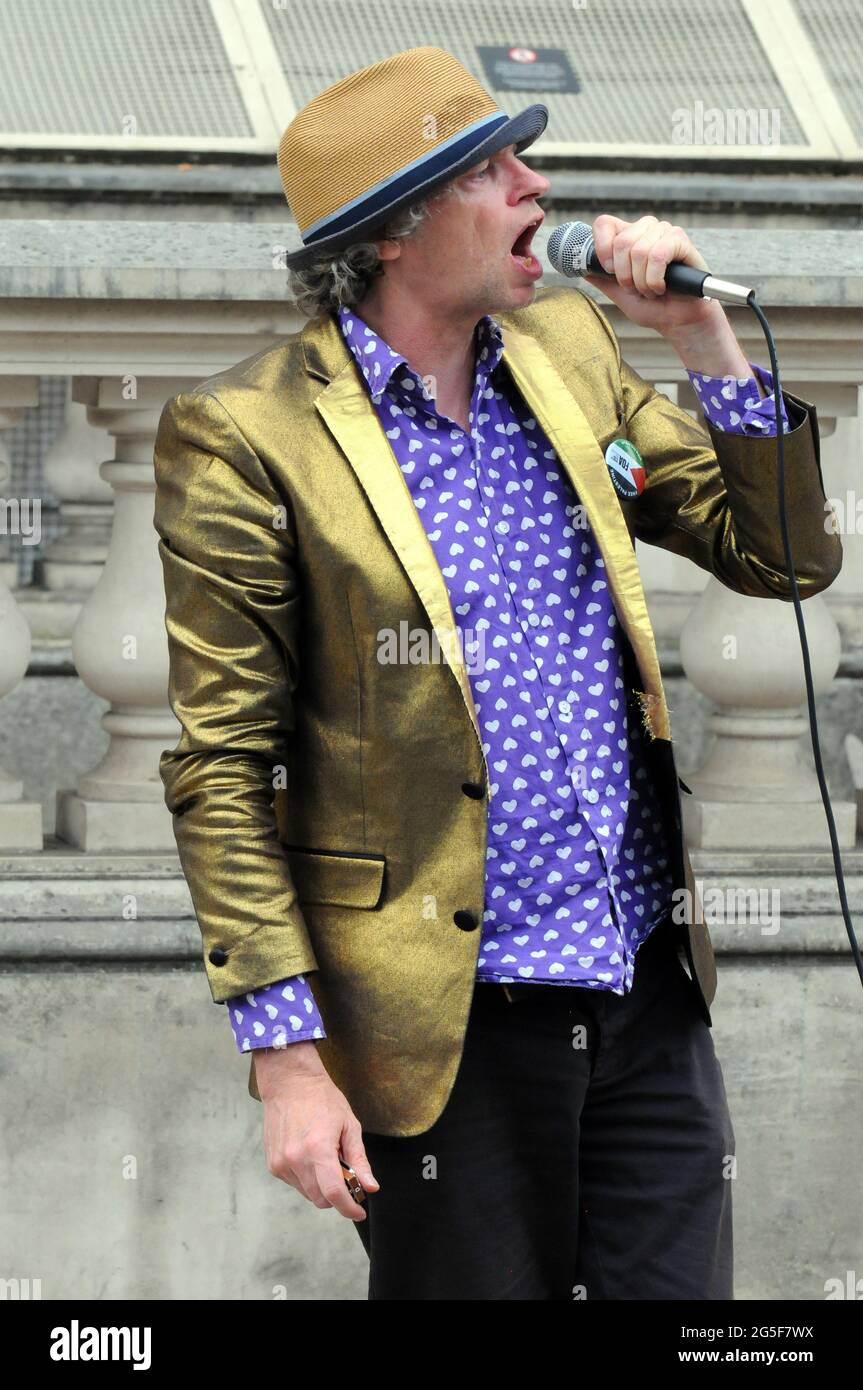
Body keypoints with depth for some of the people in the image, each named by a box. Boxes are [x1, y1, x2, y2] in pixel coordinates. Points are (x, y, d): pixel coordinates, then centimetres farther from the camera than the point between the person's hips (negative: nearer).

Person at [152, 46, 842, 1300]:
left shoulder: (570, 350, 8)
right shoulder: (245, 440, -9)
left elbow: (785, 558, 11)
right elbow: (221, 772, -9)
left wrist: (705, 338, -3)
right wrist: (286, 1054, -14)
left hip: (652, 994, 5)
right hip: (449, 1026, -5)